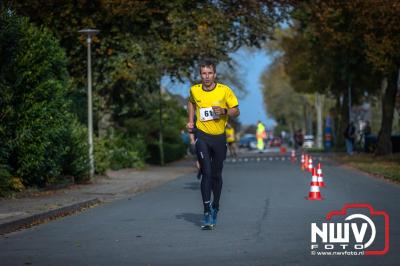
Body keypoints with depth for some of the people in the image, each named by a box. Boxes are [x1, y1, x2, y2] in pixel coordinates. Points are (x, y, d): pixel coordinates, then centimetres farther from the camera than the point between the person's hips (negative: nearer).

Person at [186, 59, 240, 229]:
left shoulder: (225, 91, -7)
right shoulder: (194, 90, -2)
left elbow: (236, 111, 0)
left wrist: (224, 111, -19)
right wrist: (190, 120, 12)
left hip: (219, 137, 1)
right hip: (202, 135, -1)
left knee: (216, 175, 11)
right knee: (206, 173, -12)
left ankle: (215, 208, 31)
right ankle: (207, 212, -13)